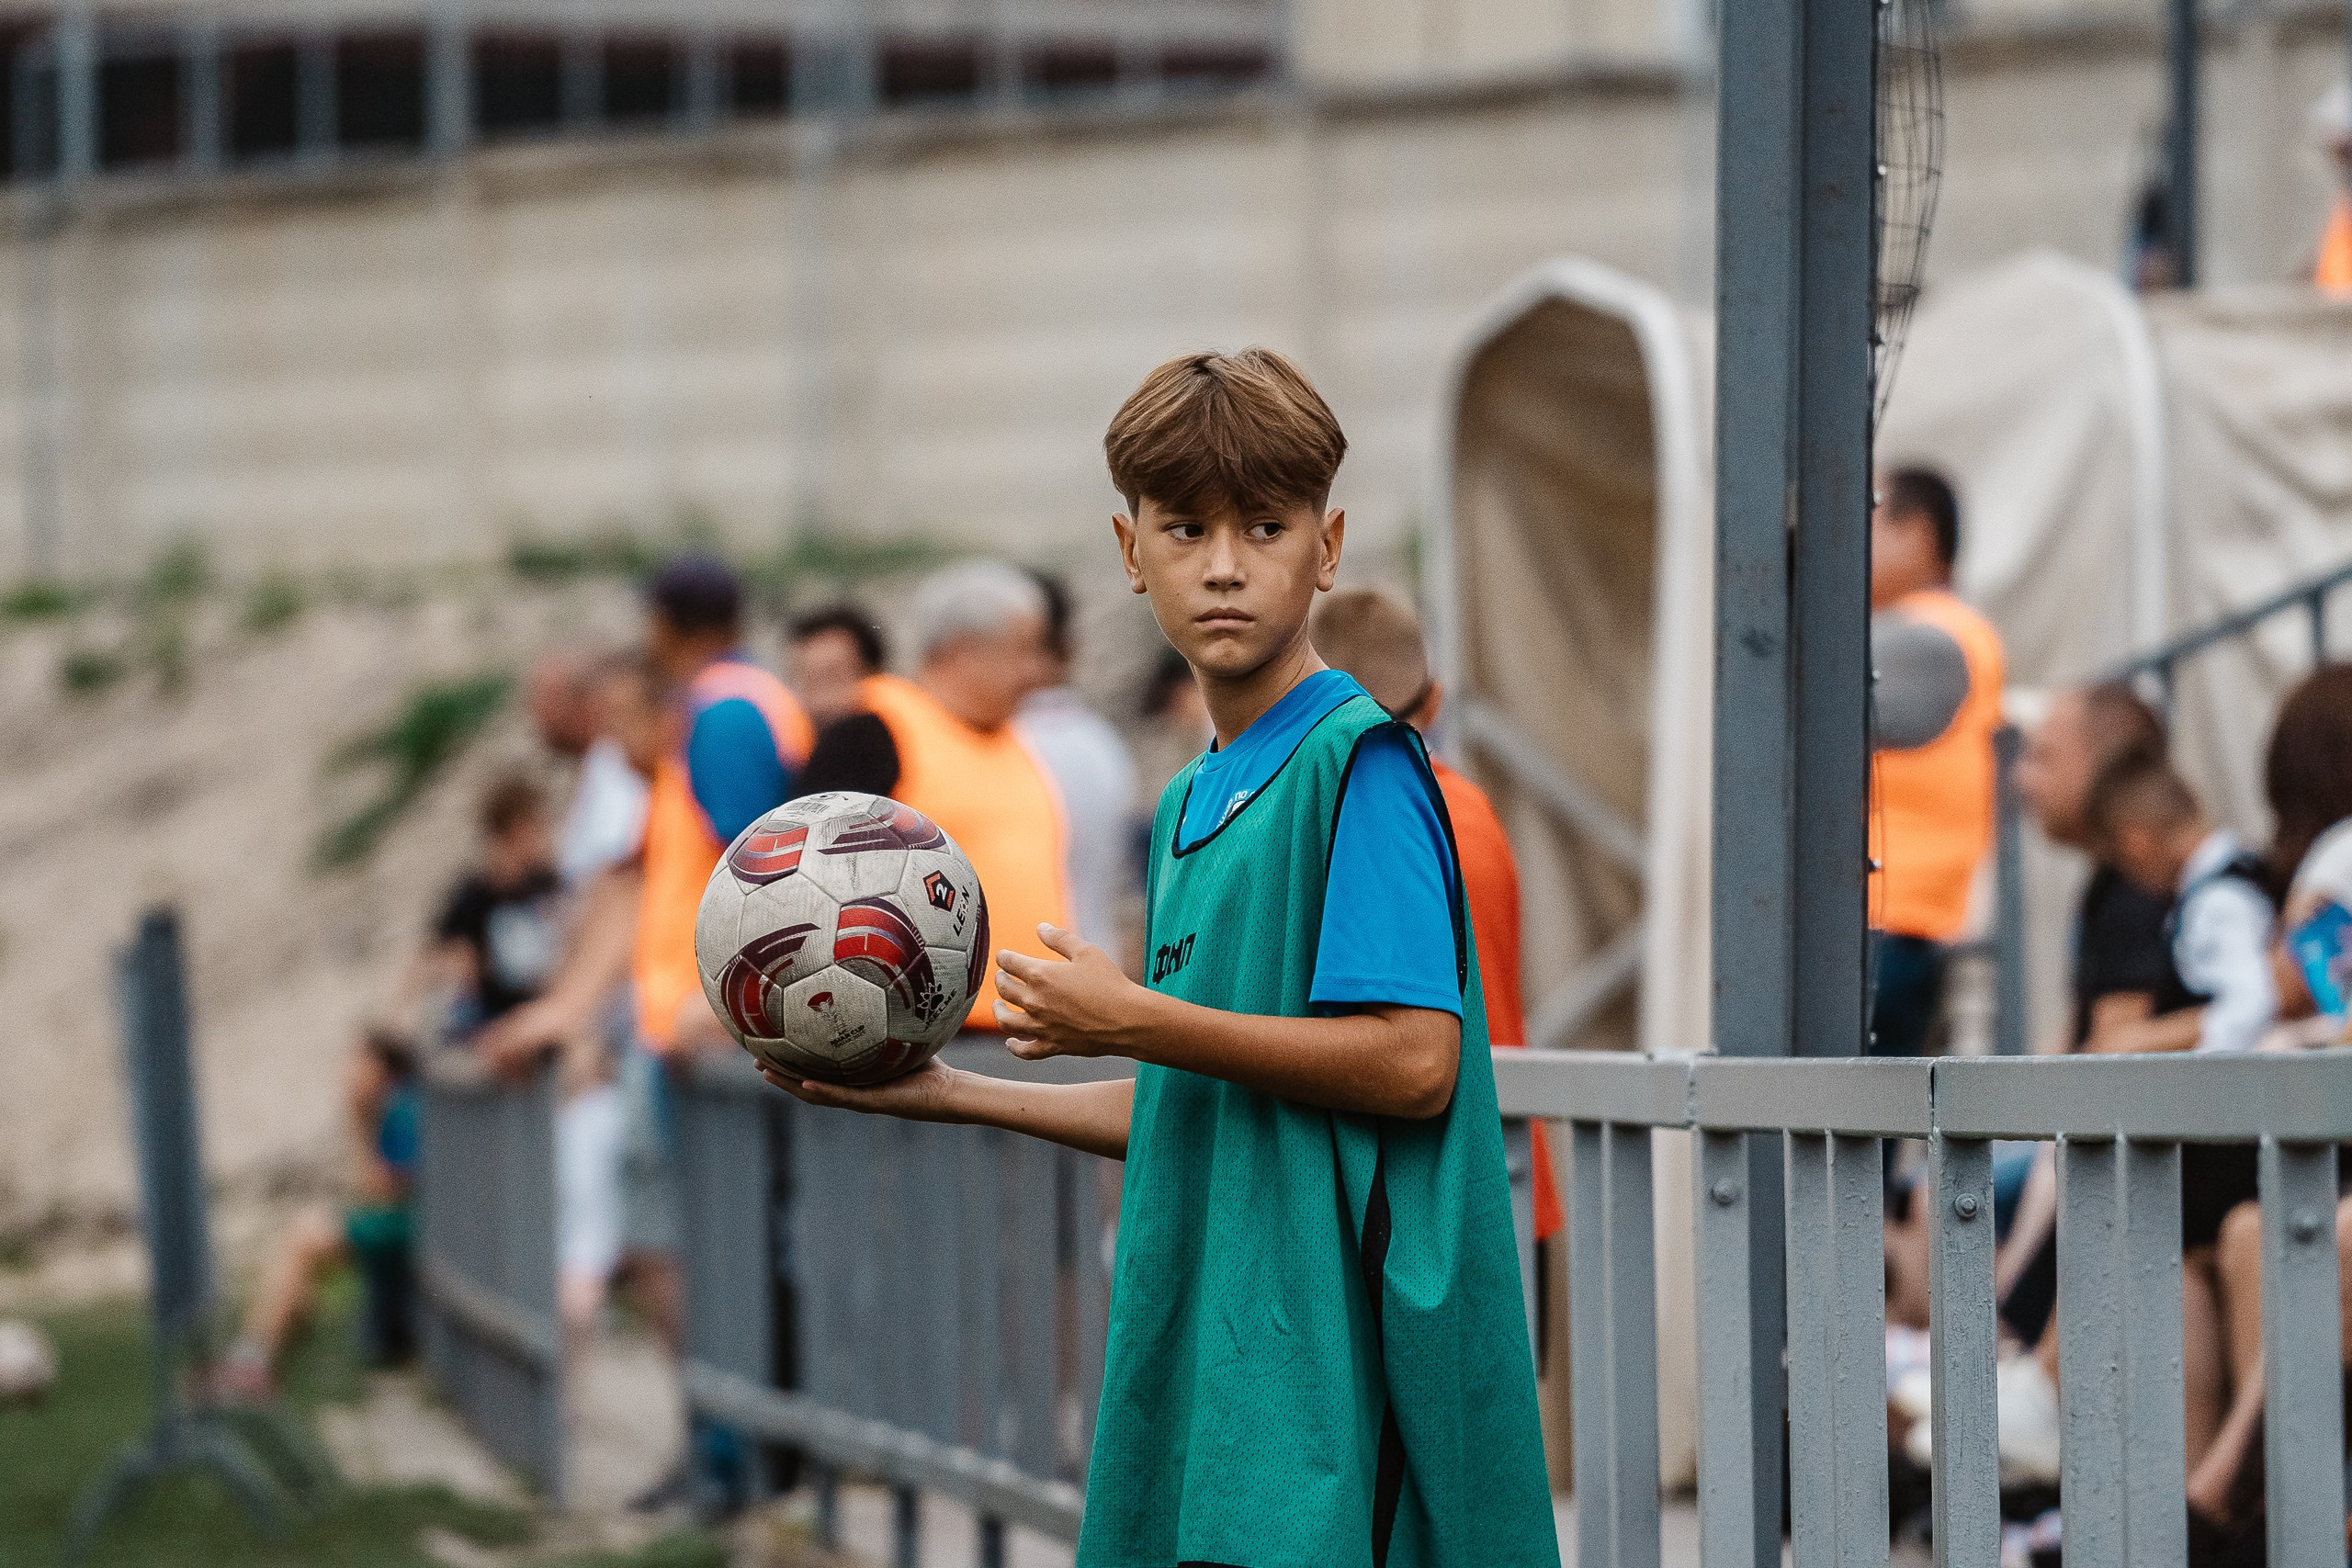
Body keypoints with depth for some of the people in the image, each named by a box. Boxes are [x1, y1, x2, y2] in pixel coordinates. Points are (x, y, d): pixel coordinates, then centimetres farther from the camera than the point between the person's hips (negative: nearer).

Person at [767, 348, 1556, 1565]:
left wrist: (1136, 1020, -14)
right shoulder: (1191, 806, 17)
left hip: (1323, 1368, -8)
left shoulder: (1359, 761, -8)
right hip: (1195, 1356, 8)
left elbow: (1414, 1063, -17)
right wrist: (943, 1096, 22)